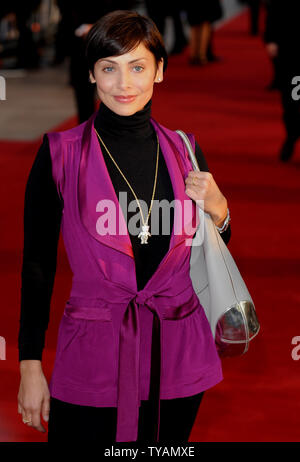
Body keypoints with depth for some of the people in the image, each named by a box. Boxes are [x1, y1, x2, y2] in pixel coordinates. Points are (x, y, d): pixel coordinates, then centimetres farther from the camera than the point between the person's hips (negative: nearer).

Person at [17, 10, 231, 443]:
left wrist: (218, 210, -7)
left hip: (179, 358, 3)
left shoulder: (183, 150, 4)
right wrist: (30, 365, -3)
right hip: (93, 358, -3)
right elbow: (37, 264, -2)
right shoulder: (60, 154, -5)